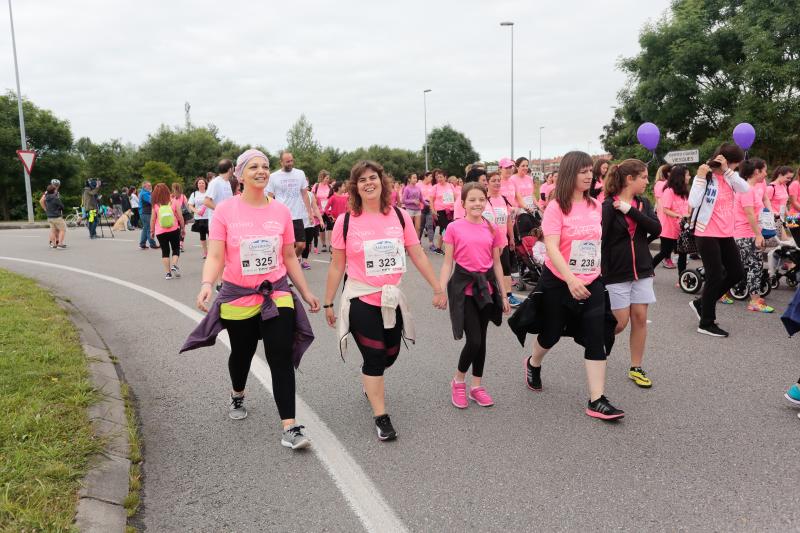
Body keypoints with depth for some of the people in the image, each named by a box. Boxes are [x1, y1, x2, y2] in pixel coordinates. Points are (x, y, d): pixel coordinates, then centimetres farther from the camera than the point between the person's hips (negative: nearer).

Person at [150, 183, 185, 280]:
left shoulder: (155, 205, -4)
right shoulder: (173, 202, -3)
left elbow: (153, 219, -2)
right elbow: (180, 217, -2)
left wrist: (152, 231, 10)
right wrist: (183, 228, 8)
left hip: (160, 232, 0)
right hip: (174, 230, 0)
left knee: (165, 251, 9)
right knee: (176, 249, 12)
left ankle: (167, 272, 5)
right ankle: (174, 265, -13)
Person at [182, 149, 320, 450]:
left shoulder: (281, 211, -1)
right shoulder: (225, 210, -8)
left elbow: (290, 258, 7)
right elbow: (215, 256, -13)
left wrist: (305, 292, 9)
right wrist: (206, 284, -31)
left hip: (277, 295, 1)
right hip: (238, 297, -1)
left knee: (282, 359, -7)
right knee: (242, 354, 20)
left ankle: (289, 428, -5)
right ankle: (237, 396, 51)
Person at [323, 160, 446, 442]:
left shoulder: (399, 216, -2)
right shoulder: (345, 222, -9)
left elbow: (418, 255, 1)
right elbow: (337, 266, -2)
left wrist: (437, 288, 1)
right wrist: (328, 302, 1)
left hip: (393, 299, 4)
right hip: (361, 300, -3)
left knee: (390, 354, 16)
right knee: (374, 357, -2)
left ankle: (370, 384, 49)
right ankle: (381, 417, 14)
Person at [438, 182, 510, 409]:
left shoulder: (492, 229, 4)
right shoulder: (454, 228, -5)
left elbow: (496, 263, 10)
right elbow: (447, 263, -2)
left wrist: (503, 294, 10)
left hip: (486, 286, 4)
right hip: (463, 287, -4)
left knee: (481, 339, 12)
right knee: (474, 340, -8)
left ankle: (476, 386, 27)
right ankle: (458, 381, 17)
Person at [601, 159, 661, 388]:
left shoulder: (643, 203, 6)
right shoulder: (608, 206, -11)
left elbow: (656, 229, -9)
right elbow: (600, 241, -13)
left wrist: (631, 210, -16)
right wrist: (602, 272, -15)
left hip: (642, 270, 5)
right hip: (616, 272, -5)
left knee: (640, 318, 5)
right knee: (620, 321, -2)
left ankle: (636, 368, 15)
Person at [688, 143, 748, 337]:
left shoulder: (730, 177, 8)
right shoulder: (706, 176, -11)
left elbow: (745, 188, -11)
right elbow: (693, 202, -24)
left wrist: (727, 171, -16)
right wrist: (700, 177, -24)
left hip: (726, 234, 8)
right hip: (707, 235, -7)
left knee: (737, 272, 11)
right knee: (715, 277, -3)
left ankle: (701, 303, 24)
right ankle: (706, 324, 10)